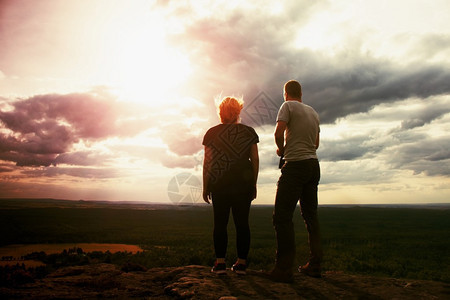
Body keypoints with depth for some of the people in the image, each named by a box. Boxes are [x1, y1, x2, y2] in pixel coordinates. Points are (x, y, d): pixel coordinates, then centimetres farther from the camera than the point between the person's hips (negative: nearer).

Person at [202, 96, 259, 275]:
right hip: (243, 182, 1)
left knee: (220, 223, 4)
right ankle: (241, 264, 8)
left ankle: (220, 263, 5)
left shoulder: (212, 133, 4)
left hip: (219, 184, 0)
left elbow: (207, 161, 2)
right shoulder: (249, 132, 7)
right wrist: (254, 184, 11)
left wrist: (205, 187, 7)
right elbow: (255, 160, 4)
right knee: (242, 222, 5)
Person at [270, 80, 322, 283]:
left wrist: (281, 149, 3)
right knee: (310, 215, 14)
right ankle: (314, 265, 19)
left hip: (295, 165, -8)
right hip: (314, 164, 8)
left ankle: (284, 269, -6)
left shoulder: (288, 106, -2)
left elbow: (278, 132, -14)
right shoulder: (313, 112, 18)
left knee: (282, 216, -6)